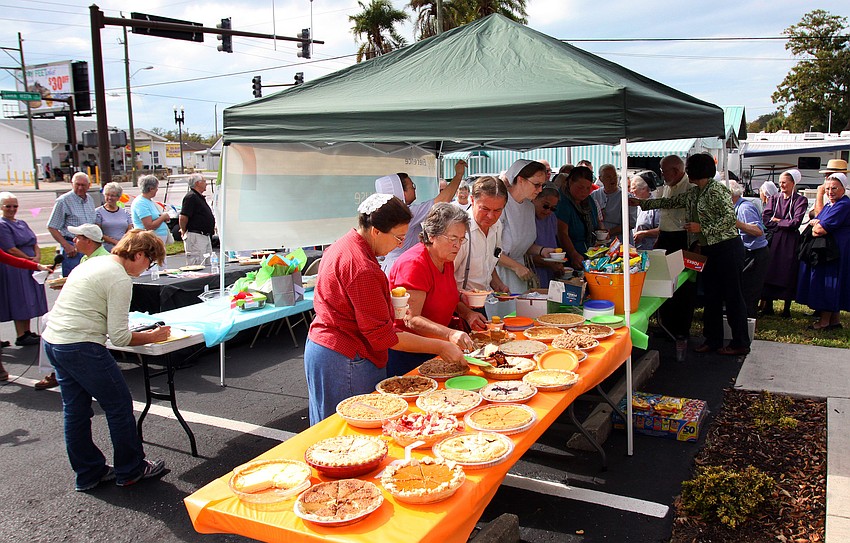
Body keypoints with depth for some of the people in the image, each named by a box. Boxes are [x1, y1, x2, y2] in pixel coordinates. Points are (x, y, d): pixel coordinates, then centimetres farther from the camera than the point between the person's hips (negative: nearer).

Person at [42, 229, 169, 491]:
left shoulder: (93, 263, 14)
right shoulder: (120, 280, -14)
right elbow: (119, 337, -15)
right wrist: (152, 337, 2)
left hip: (52, 340, 10)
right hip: (81, 348, -10)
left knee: (75, 411, 17)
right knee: (120, 407, 5)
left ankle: (89, 473, 29)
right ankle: (130, 471, 18)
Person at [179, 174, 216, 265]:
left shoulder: (200, 197, 18)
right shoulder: (191, 197, -15)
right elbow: (183, 217, -21)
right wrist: (184, 231, -8)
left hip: (206, 236, 10)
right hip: (195, 237, -10)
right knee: (196, 266, -9)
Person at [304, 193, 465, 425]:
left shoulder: (341, 246, 9)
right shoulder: (362, 267, -23)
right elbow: (383, 336, -22)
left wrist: (389, 305, 11)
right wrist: (440, 347, -17)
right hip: (346, 361, -11)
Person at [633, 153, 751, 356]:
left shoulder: (716, 191, -15)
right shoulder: (694, 194, 12)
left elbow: (730, 217, -21)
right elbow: (671, 202, 20)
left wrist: (702, 228, -20)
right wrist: (642, 203, 20)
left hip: (727, 248, -9)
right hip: (710, 250, 9)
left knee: (732, 296, -1)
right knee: (712, 296, 12)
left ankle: (741, 343, 8)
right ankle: (713, 339, 21)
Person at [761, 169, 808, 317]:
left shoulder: (800, 200, 0)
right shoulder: (774, 198, 11)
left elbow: (796, 222, -11)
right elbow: (765, 218, 0)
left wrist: (777, 221, -2)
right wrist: (785, 223, -9)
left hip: (791, 241, -3)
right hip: (774, 240, 3)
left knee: (788, 274, 0)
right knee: (770, 271, 2)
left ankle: (787, 308, 8)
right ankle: (768, 306, 9)